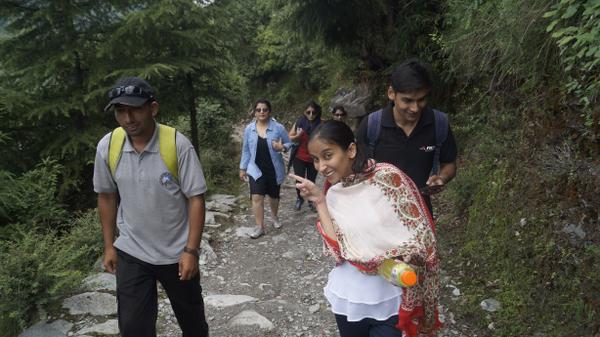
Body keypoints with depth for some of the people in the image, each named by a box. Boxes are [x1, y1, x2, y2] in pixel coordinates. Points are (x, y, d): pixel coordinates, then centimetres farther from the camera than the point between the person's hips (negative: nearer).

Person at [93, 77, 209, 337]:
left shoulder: (178, 145, -19)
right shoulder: (107, 147, -8)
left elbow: (195, 198, -14)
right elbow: (106, 196, 5)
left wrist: (191, 250, -15)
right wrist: (109, 246, 8)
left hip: (177, 252, -2)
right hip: (130, 253, 2)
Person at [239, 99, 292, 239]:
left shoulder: (278, 128, -10)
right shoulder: (249, 129, -3)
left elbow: (289, 144, -1)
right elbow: (246, 150, 5)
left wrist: (282, 147, -24)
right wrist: (243, 168, 7)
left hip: (274, 169, 0)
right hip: (256, 169, 0)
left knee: (273, 196, 16)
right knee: (257, 197, -9)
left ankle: (274, 216, 44)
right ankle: (260, 227, 3)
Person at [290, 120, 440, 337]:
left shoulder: (387, 176, -16)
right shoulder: (333, 194, -2)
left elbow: (421, 236, -12)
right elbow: (338, 251, -10)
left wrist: (389, 261, -22)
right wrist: (319, 201, -11)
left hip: (390, 300, -4)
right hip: (348, 297, 4)